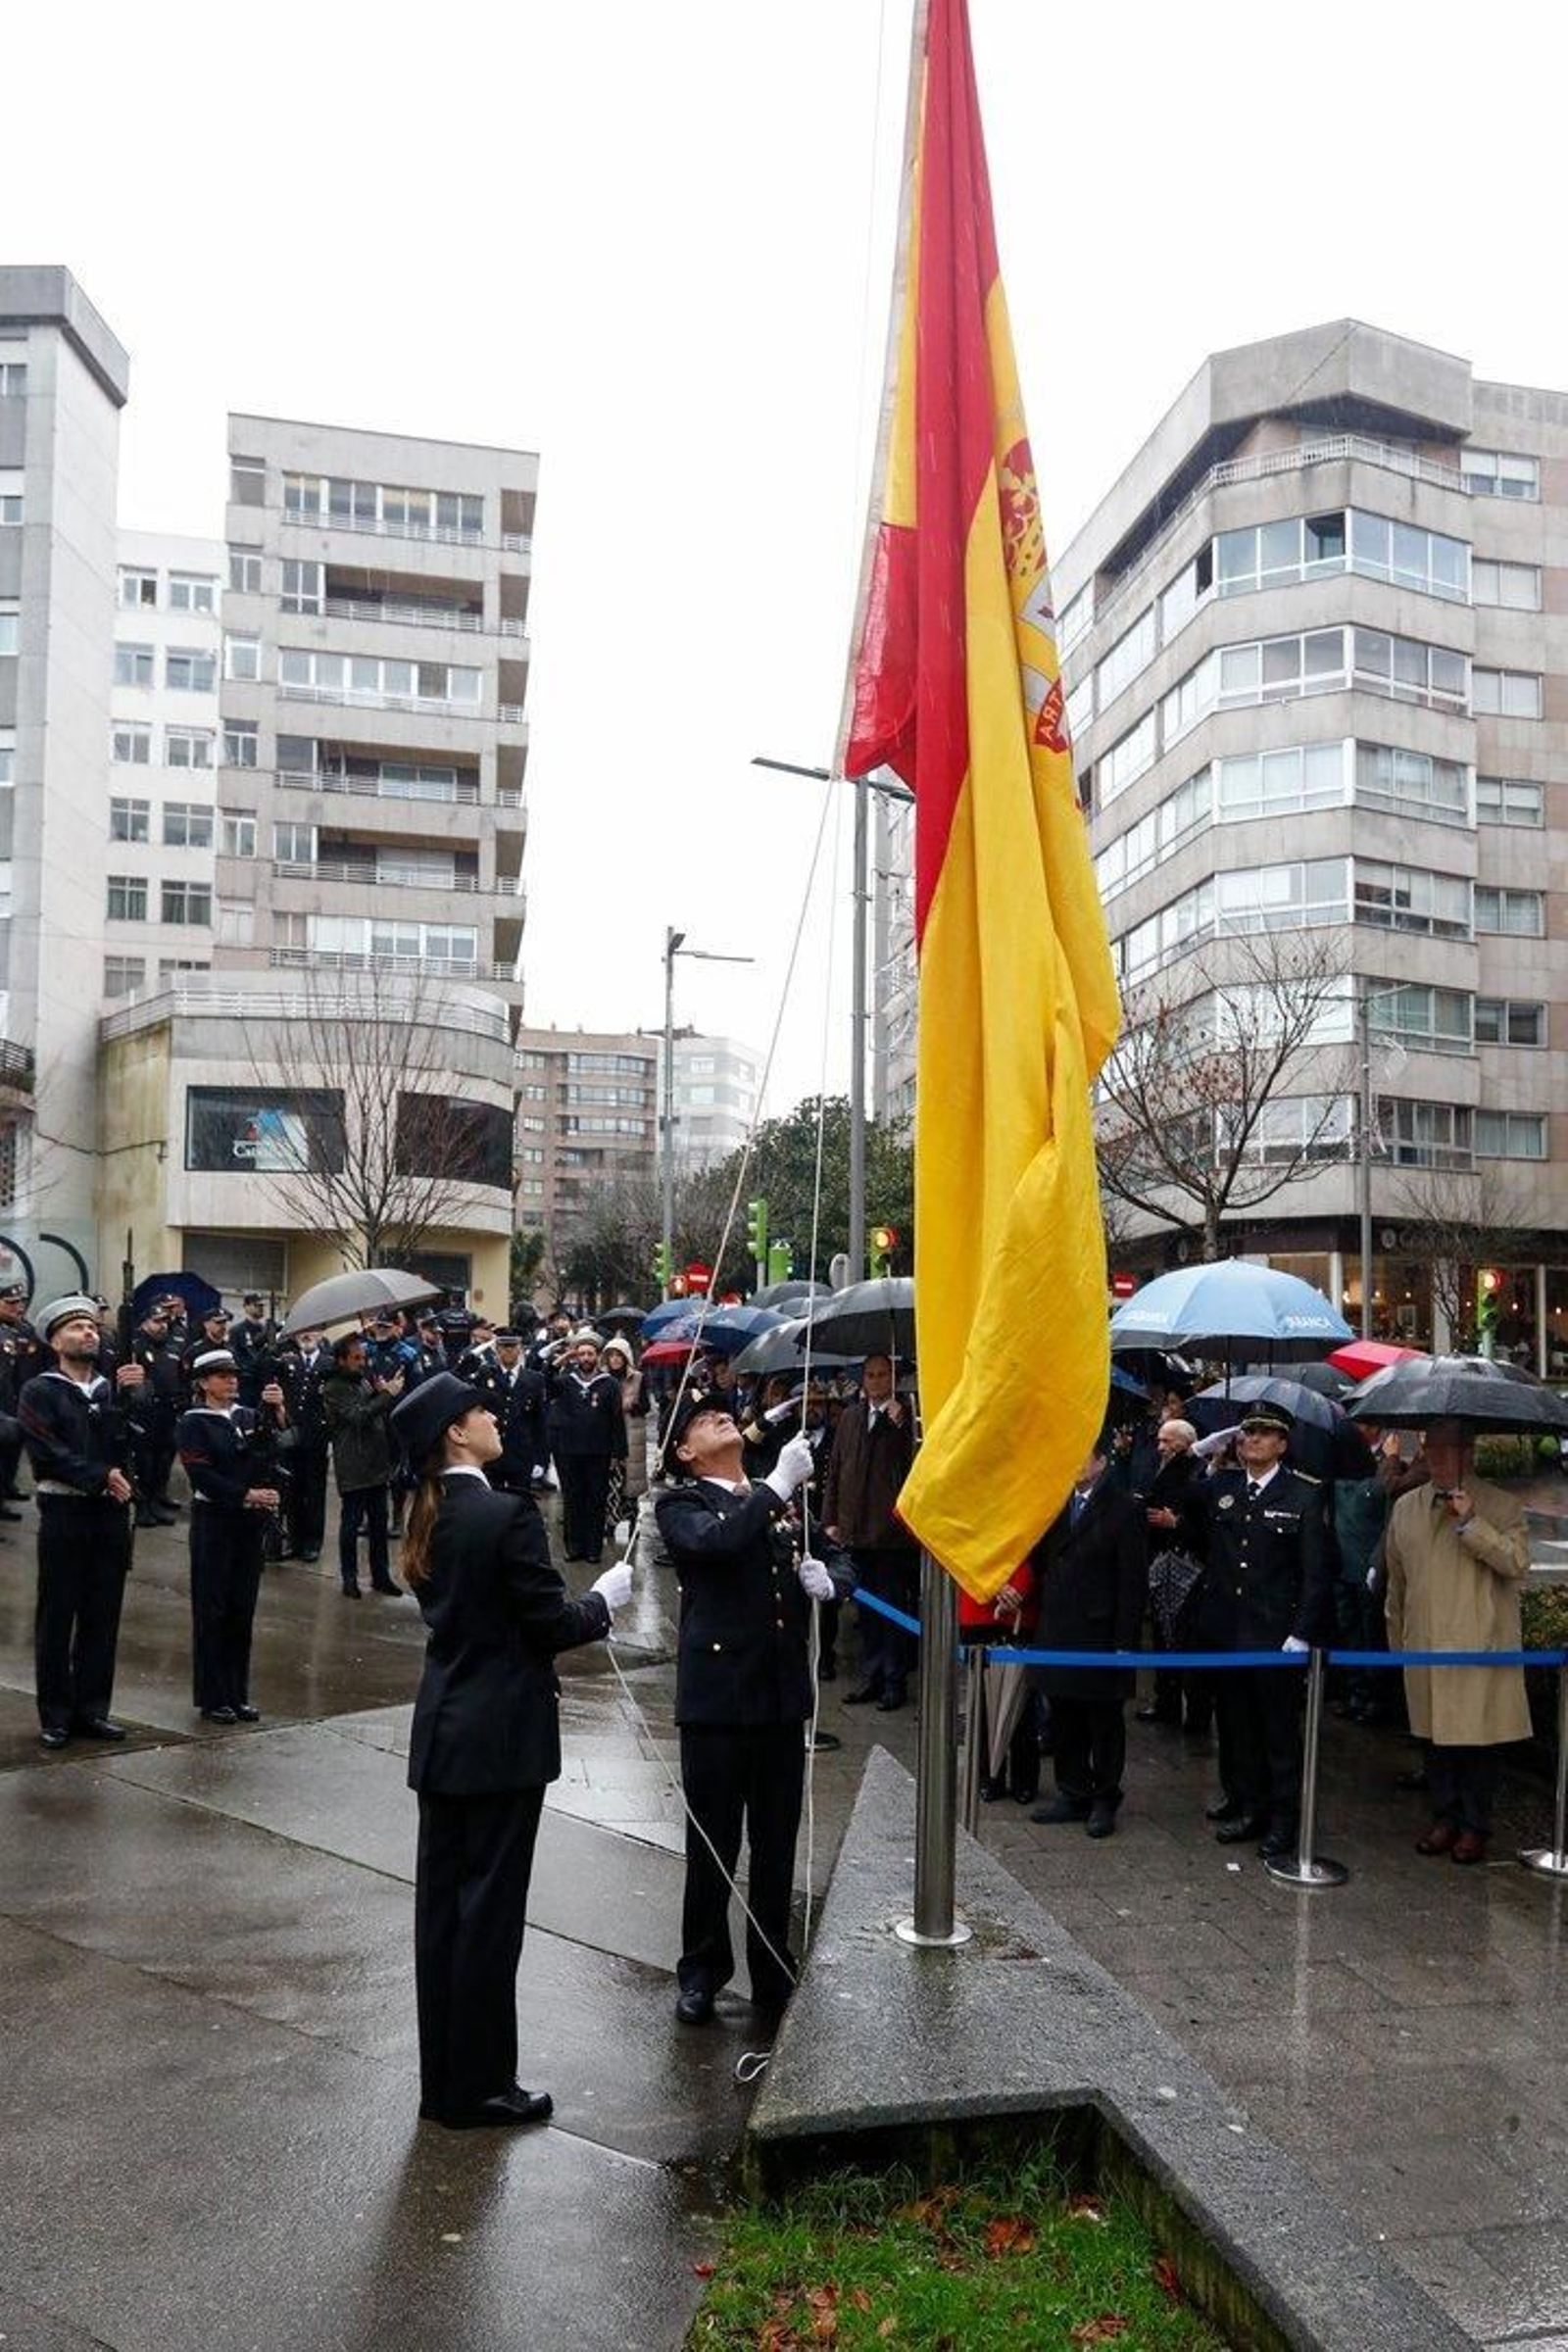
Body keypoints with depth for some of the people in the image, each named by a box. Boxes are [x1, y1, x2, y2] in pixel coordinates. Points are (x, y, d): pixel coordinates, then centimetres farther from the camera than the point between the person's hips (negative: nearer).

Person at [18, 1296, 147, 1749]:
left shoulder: (115, 1391, 13)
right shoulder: (39, 1392, 1)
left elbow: (125, 1444, -2)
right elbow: (48, 1454, -11)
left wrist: (128, 1395, -14)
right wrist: (100, 1477, -14)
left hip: (111, 1513, 4)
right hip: (64, 1512, -4)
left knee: (103, 1615, 6)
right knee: (57, 1616, 2)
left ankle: (92, 1708, 15)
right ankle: (56, 1715, 10)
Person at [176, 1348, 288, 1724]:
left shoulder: (249, 1416, 10)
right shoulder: (193, 1423, -4)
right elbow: (203, 1475, -14)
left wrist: (277, 1410, -20)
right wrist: (247, 1495, -20)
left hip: (251, 1524, 5)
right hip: (213, 1522, -5)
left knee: (242, 1610, 9)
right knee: (212, 1611, 2)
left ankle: (238, 1695, 16)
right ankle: (212, 1699, 9)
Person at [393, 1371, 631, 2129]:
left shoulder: (429, 1519, 7)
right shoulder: (508, 1516, -19)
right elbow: (550, 1624, -16)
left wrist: (582, 1609, 16)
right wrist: (604, 1598, 2)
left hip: (441, 1732, 8)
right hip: (502, 1736, -8)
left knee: (440, 1901, 13)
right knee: (490, 1908, 2)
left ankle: (442, 2080, 24)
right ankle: (479, 2086, 13)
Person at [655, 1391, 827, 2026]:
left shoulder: (778, 1499, 14)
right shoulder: (681, 1504, -2)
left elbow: (818, 1563, 19)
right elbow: (714, 1543, -24)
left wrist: (821, 1575, -3)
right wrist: (777, 1487, -25)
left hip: (782, 1692, 5)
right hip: (718, 1693, -5)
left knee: (776, 1843, 13)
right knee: (712, 1843, 4)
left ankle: (773, 1972, 27)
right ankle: (702, 1971, 22)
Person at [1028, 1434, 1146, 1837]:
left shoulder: (1124, 1509, -10)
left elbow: (1133, 1582, -11)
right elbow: (1042, 1561, 13)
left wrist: (1125, 1642, -13)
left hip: (1100, 1634, -6)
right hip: (1058, 1631, 6)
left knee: (1104, 1721, 7)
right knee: (1064, 1719, 13)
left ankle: (1104, 1800, 20)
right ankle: (1073, 1793, 26)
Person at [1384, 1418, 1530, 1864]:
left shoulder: (1501, 1506, -2)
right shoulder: (1405, 1507, 11)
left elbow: (1517, 1563, -15)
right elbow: (1396, 1580, 18)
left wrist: (1470, 1522, -22)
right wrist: (1397, 1637, 18)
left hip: (1480, 1646, -4)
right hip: (1425, 1644, 4)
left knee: (1478, 1736, 1)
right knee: (1436, 1734, 10)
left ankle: (1475, 1827, 14)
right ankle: (1445, 1818, 23)